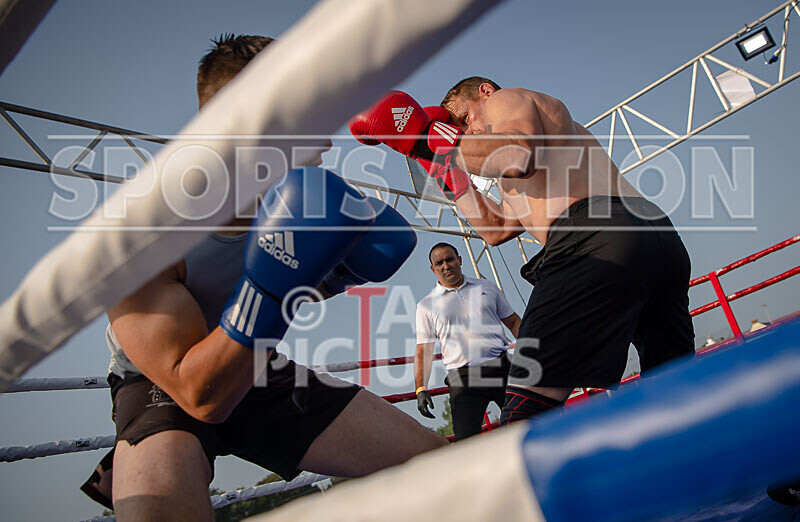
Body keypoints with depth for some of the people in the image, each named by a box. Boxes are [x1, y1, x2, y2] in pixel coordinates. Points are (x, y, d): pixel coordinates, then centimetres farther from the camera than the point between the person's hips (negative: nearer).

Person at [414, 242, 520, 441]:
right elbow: (423, 351, 8)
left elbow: (513, 321, 20)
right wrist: (421, 389, -2)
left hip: (501, 367, 2)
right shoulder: (426, 305, 10)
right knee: (466, 441, -12)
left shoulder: (486, 287, 16)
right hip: (462, 377, -1)